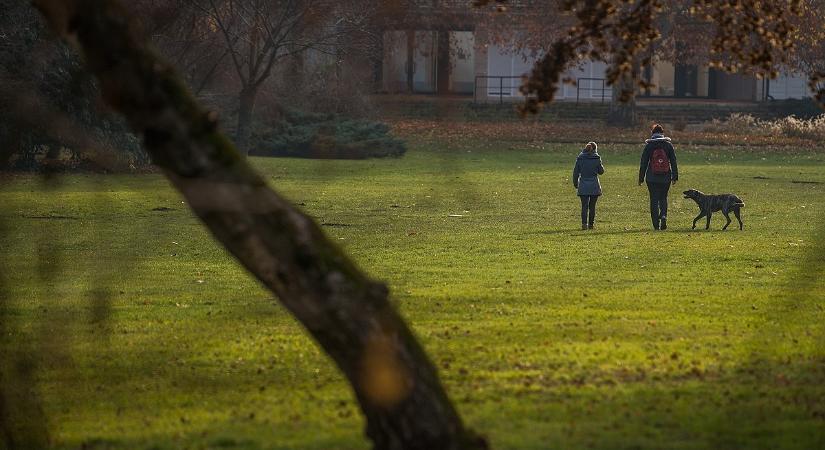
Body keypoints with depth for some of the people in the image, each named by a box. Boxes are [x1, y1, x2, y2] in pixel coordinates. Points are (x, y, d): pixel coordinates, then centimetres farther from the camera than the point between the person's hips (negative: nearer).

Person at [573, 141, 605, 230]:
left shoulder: (580, 158, 1)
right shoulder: (596, 158, -4)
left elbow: (576, 172, 4)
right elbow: (601, 171, 3)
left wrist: (575, 183, 15)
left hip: (583, 185, 1)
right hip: (594, 185, -1)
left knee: (584, 206, 0)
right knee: (592, 206, 10)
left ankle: (584, 223, -16)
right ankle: (591, 224, 14)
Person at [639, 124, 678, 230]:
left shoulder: (649, 146, -2)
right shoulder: (668, 145, 2)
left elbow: (643, 162, 0)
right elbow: (673, 161, 3)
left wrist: (641, 178, 5)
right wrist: (674, 176, 8)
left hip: (652, 177, -1)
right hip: (666, 177, 1)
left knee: (654, 200, 4)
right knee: (663, 198, 16)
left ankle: (656, 224, -2)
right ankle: (663, 215, -10)